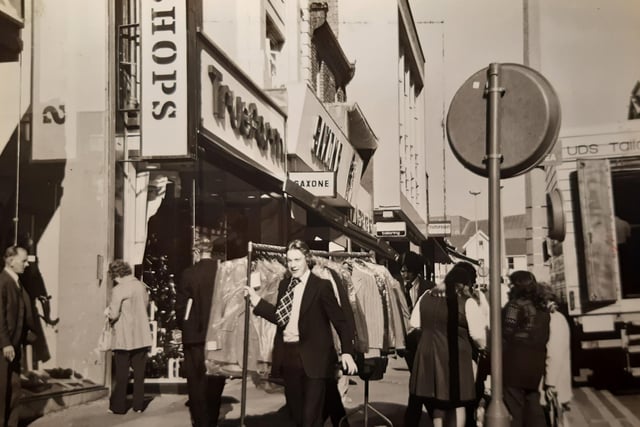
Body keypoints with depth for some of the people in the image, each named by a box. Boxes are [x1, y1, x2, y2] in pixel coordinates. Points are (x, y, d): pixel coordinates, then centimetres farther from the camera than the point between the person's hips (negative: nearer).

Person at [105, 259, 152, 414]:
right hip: (142, 336, 5)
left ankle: (119, 406, 8)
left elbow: (114, 315, -16)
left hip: (124, 338, -5)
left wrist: (107, 312, 5)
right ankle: (138, 404, 12)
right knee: (139, 371, 9)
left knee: (121, 373, 3)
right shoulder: (141, 286, 4)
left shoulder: (118, 290, -15)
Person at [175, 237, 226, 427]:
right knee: (215, 381, 15)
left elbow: (180, 305, -7)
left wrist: (184, 326, 11)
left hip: (195, 335, -3)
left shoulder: (189, 274, -10)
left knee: (197, 381, 7)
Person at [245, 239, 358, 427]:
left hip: (312, 356, -6)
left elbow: (339, 319, -10)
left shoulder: (321, 286, -9)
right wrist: (256, 300, 2)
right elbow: (279, 315, 10)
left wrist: (346, 351, -17)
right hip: (288, 353, 6)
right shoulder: (284, 284, 10)